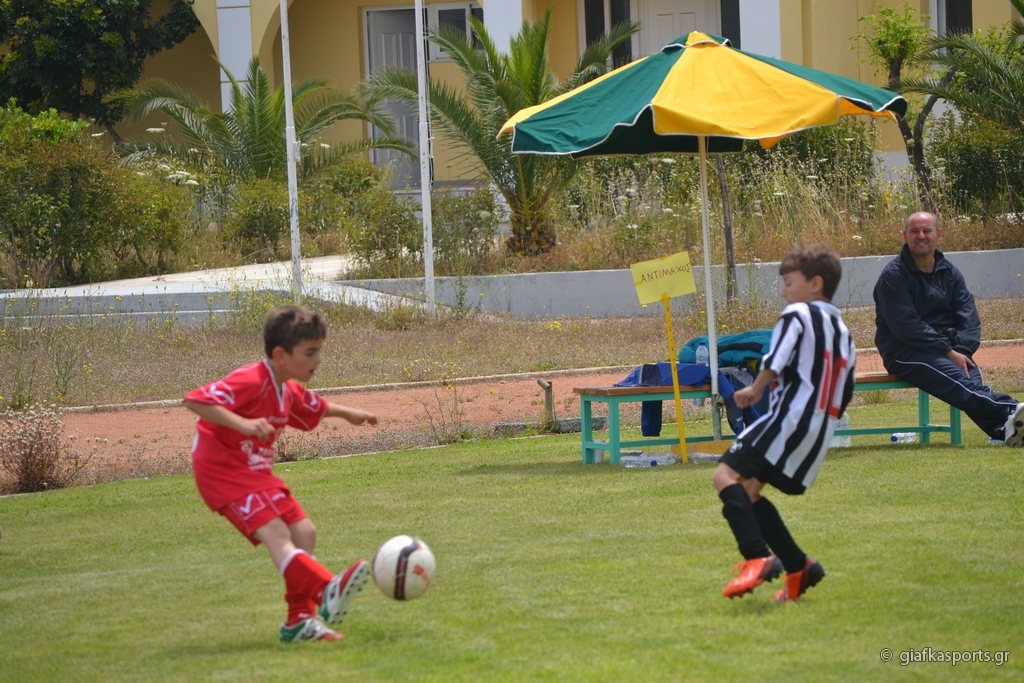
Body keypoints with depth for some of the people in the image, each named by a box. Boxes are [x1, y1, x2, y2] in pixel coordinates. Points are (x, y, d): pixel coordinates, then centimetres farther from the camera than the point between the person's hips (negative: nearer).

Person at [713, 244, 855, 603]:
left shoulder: (798, 314, -2)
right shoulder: (842, 332, 23)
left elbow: (773, 364, -13)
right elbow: (842, 400, 22)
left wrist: (754, 390, 4)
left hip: (790, 418, -9)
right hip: (820, 433, 9)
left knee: (727, 476, -15)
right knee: (747, 491, 14)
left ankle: (758, 558, -31)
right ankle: (798, 567, 10)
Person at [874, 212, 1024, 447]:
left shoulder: (949, 273, 14)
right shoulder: (894, 275, -4)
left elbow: (968, 317, 5)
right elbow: (906, 326, -14)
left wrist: (962, 351, -15)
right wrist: (949, 353, -19)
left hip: (948, 347, 5)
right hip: (904, 354, -5)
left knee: (971, 373, -29)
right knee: (955, 375, -33)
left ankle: (1004, 428, -54)